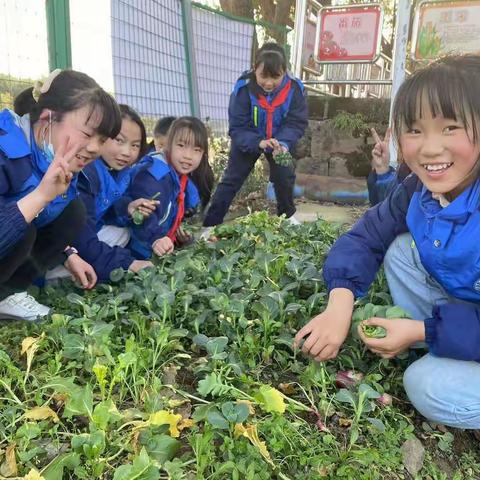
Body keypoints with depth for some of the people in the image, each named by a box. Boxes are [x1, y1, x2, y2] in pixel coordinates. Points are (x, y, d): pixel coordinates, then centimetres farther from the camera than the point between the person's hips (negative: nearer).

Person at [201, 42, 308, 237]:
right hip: (247, 141, -2)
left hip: (279, 141, 2)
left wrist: (284, 144, -40)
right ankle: (210, 224, 0)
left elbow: (297, 123, -21)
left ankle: (288, 214, 35)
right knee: (231, 179, -4)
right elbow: (236, 127, -29)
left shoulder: (294, 89, -25)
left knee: (285, 176, 8)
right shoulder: (243, 88, -30)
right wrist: (258, 142, -46)